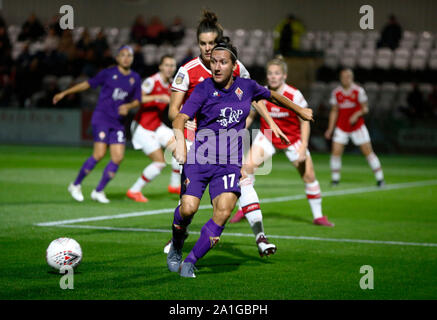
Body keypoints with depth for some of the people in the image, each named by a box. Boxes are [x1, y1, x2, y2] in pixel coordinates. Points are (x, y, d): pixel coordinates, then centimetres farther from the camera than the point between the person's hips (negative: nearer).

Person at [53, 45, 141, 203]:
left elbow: (137, 101, 13)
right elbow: (88, 84, 5)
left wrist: (128, 106, -10)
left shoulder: (135, 78, 8)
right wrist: (64, 93, 6)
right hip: (101, 117, -4)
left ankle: (98, 191, 8)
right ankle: (76, 185, 3)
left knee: (118, 158, -7)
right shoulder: (108, 73, -2)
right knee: (99, 155, -15)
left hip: (118, 122, 5)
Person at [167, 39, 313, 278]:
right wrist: (180, 141, -38)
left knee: (223, 211, -20)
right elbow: (180, 118, -17)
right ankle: (176, 248, 16)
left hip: (229, 163, 2)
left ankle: (190, 261, -10)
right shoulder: (204, 89, -5)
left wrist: (300, 111, 40)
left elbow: (272, 96, 27)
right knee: (188, 208, -17)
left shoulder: (246, 86, 6)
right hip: (199, 158, -2)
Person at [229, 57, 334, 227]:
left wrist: (303, 148, -18)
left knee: (308, 175, -4)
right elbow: (250, 116, 2)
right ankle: (246, 209, -4)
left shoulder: (294, 95, -19)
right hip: (267, 136, 1)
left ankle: (318, 215, 14)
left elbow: (304, 122, -12)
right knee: (247, 166, -19)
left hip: (292, 139, -1)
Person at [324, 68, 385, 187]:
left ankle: (380, 178, 3)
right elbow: (334, 112, 8)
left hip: (357, 126, -2)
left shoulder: (358, 91, -7)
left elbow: (365, 109, -3)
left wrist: (357, 114, -23)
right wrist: (330, 129, 4)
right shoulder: (336, 93, 1)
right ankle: (335, 179, 7)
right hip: (341, 127, 2)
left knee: (368, 151, -4)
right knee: (336, 152, -8)